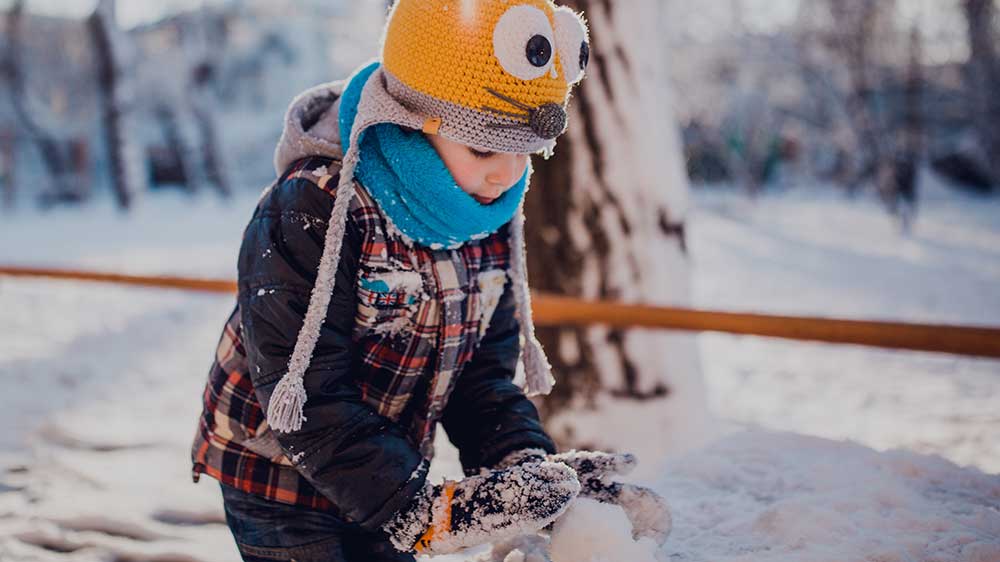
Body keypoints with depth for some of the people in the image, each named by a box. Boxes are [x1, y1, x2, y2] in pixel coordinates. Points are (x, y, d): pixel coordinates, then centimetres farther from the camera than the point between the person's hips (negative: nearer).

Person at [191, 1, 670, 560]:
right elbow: (307, 399, -28)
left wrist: (532, 464, -18)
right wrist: (423, 512, -33)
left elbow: (481, 375, -1)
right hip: (280, 479, -6)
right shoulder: (314, 212, -26)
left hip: (381, 486, 6)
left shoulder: (489, 218, -4)